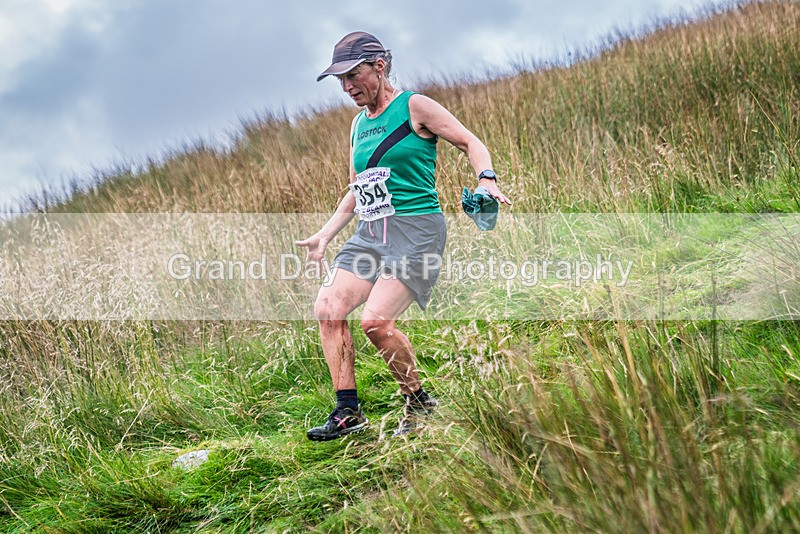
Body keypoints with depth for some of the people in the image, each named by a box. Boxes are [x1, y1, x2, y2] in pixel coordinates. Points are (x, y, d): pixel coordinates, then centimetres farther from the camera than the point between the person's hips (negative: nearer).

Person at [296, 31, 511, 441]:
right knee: (328, 307, -11)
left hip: (415, 229, -7)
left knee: (376, 320, -21)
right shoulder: (359, 124, 19)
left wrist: (486, 180, -18)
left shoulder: (414, 106, -1)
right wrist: (324, 236, 18)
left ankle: (418, 403, 0)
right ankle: (348, 412, -3)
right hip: (369, 234, 7)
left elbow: (470, 143, 1)